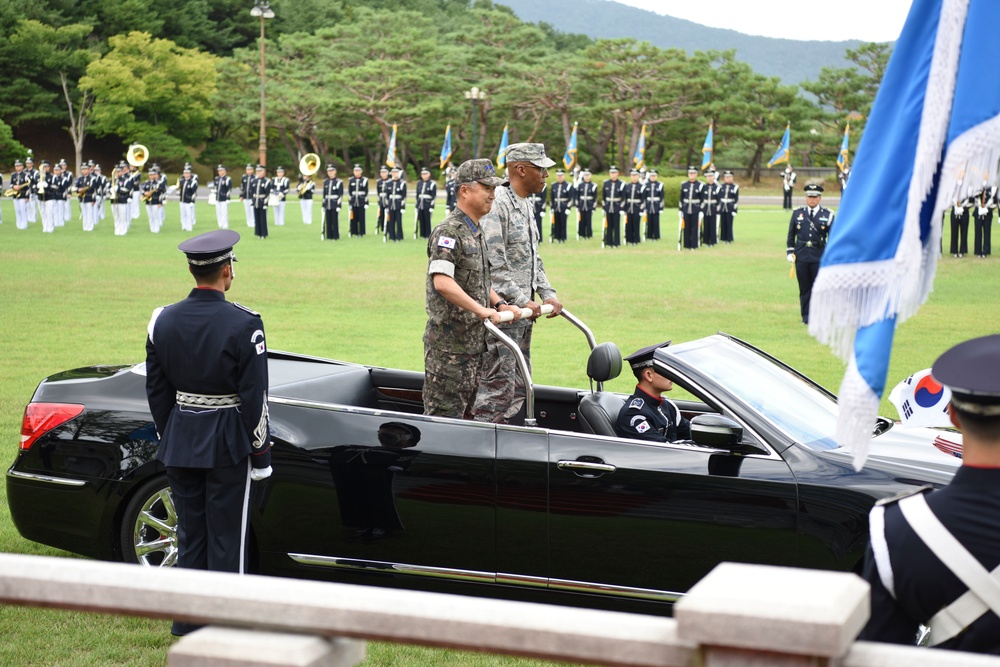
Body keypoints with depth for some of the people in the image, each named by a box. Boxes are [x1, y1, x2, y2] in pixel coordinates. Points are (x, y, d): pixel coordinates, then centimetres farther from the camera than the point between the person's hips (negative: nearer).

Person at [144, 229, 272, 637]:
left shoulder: (162, 321, -1)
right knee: (226, 538, 5)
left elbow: (156, 392, 5)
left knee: (190, 536, 15)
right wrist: (260, 452, -3)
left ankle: (188, 624, 24)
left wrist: (168, 440, 16)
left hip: (180, 443, 4)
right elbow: (254, 397, -13)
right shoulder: (244, 324, -15)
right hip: (228, 444, -4)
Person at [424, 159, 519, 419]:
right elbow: (442, 282, -27)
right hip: (449, 342, -10)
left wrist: (499, 304, 8)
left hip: (474, 340, 10)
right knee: (444, 413, -5)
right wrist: (482, 310, -28)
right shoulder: (448, 231, -15)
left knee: (465, 411, 16)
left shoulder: (477, 231, 15)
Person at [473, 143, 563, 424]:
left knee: (518, 388, 14)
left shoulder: (526, 205, 16)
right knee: (498, 387, -8)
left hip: (523, 315, 10)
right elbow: (493, 264, -21)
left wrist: (547, 293, 9)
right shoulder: (496, 205, -16)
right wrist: (522, 300, -22)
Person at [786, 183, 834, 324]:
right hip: (801, 256, 2)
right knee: (804, 287, 5)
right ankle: (806, 317, 11)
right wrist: (790, 252, 5)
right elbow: (791, 234, 12)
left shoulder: (827, 215, 3)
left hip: (819, 257, -2)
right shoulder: (797, 213, 8)